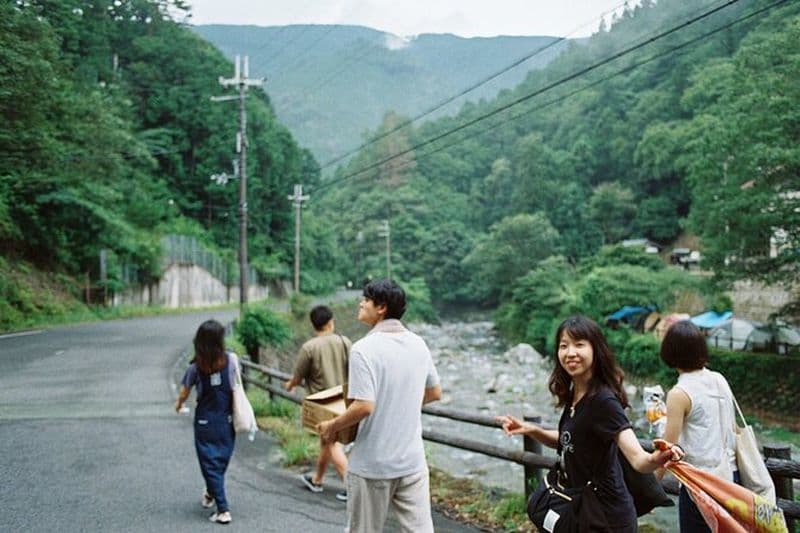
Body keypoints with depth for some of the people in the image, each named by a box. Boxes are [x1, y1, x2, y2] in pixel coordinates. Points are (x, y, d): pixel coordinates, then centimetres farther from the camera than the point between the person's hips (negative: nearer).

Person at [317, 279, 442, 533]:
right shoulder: (418, 344, 3)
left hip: (372, 463, -5)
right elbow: (434, 393, 14)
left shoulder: (364, 348, -17)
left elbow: (364, 406, -22)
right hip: (412, 460, 5)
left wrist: (332, 426, -6)